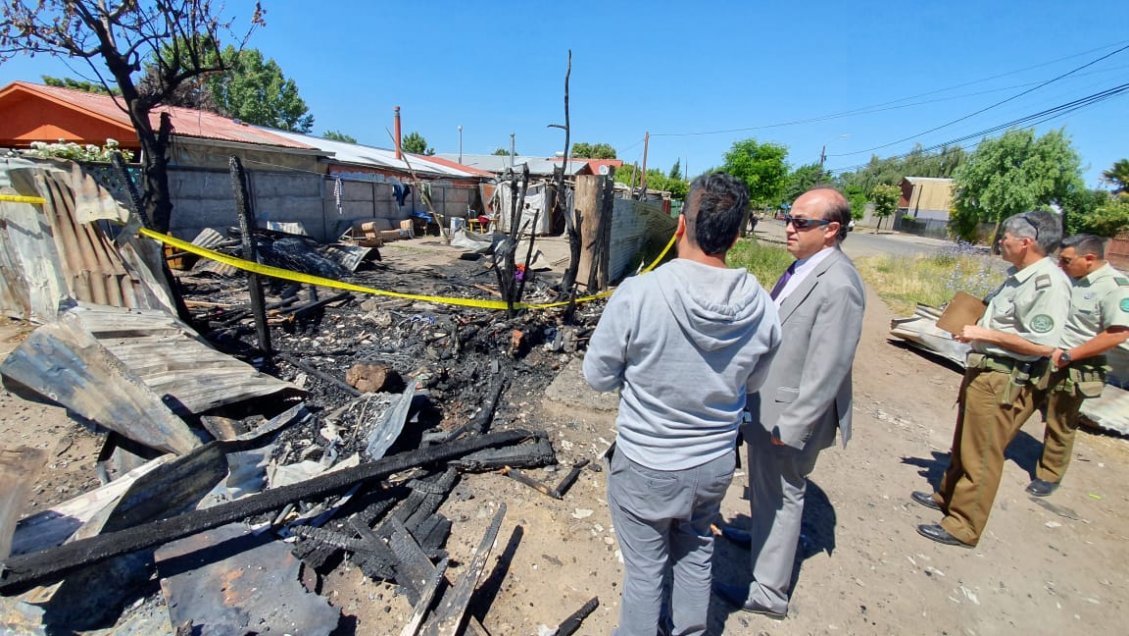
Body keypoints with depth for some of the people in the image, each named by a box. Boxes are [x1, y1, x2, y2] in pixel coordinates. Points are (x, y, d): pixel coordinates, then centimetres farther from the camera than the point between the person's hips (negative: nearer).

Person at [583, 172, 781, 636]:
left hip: (646, 466, -4)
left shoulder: (637, 294, -27)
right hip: (716, 463, 5)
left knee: (644, 571, 19)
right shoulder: (762, 307, -14)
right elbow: (751, 383, 2)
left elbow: (598, 377, -14)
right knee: (696, 556, 29)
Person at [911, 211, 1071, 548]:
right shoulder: (1017, 275, 9)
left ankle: (963, 527, 16)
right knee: (964, 443, 23)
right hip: (983, 371, 10)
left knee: (981, 456, 2)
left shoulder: (1049, 282, -19)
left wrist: (984, 333, -19)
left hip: (1004, 382, -10)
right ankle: (948, 495, 41)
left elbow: (1042, 344, -24)